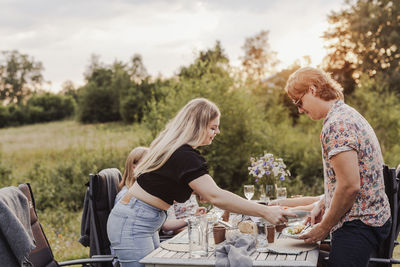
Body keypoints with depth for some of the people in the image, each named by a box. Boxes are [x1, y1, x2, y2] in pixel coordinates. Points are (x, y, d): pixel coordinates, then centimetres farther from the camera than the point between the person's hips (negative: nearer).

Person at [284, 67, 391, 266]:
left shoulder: (336, 125, -19)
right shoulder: (348, 114, 14)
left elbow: (350, 186, -24)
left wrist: (324, 227, -12)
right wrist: (323, 204, 17)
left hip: (358, 225, -10)